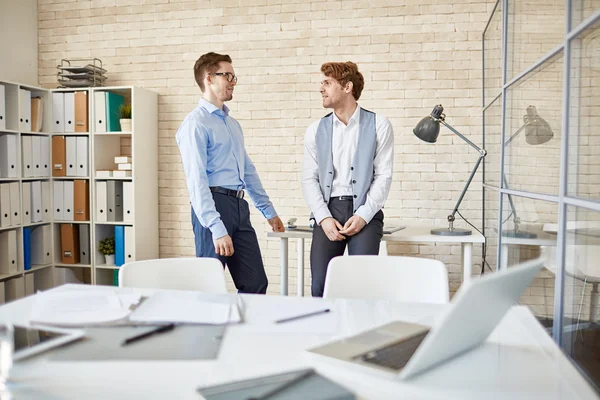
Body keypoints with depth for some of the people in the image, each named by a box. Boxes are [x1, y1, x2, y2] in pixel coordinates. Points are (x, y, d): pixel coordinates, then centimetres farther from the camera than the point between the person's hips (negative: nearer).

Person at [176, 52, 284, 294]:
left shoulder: (232, 123, 20)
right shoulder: (196, 123, -8)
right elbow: (197, 180, -17)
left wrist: (268, 210, 22)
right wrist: (217, 229, -23)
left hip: (239, 206, 8)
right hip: (214, 205, -8)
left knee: (256, 283, 8)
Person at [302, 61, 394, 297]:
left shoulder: (378, 125, 2)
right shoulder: (316, 130, 10)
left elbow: (383, 175, -2)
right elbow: (309, 179, 6)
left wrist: (363, 215, -12)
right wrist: (323, 218, -7)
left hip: (364, 211, -2)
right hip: (328, 210, 3)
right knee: (320, 284, -4)